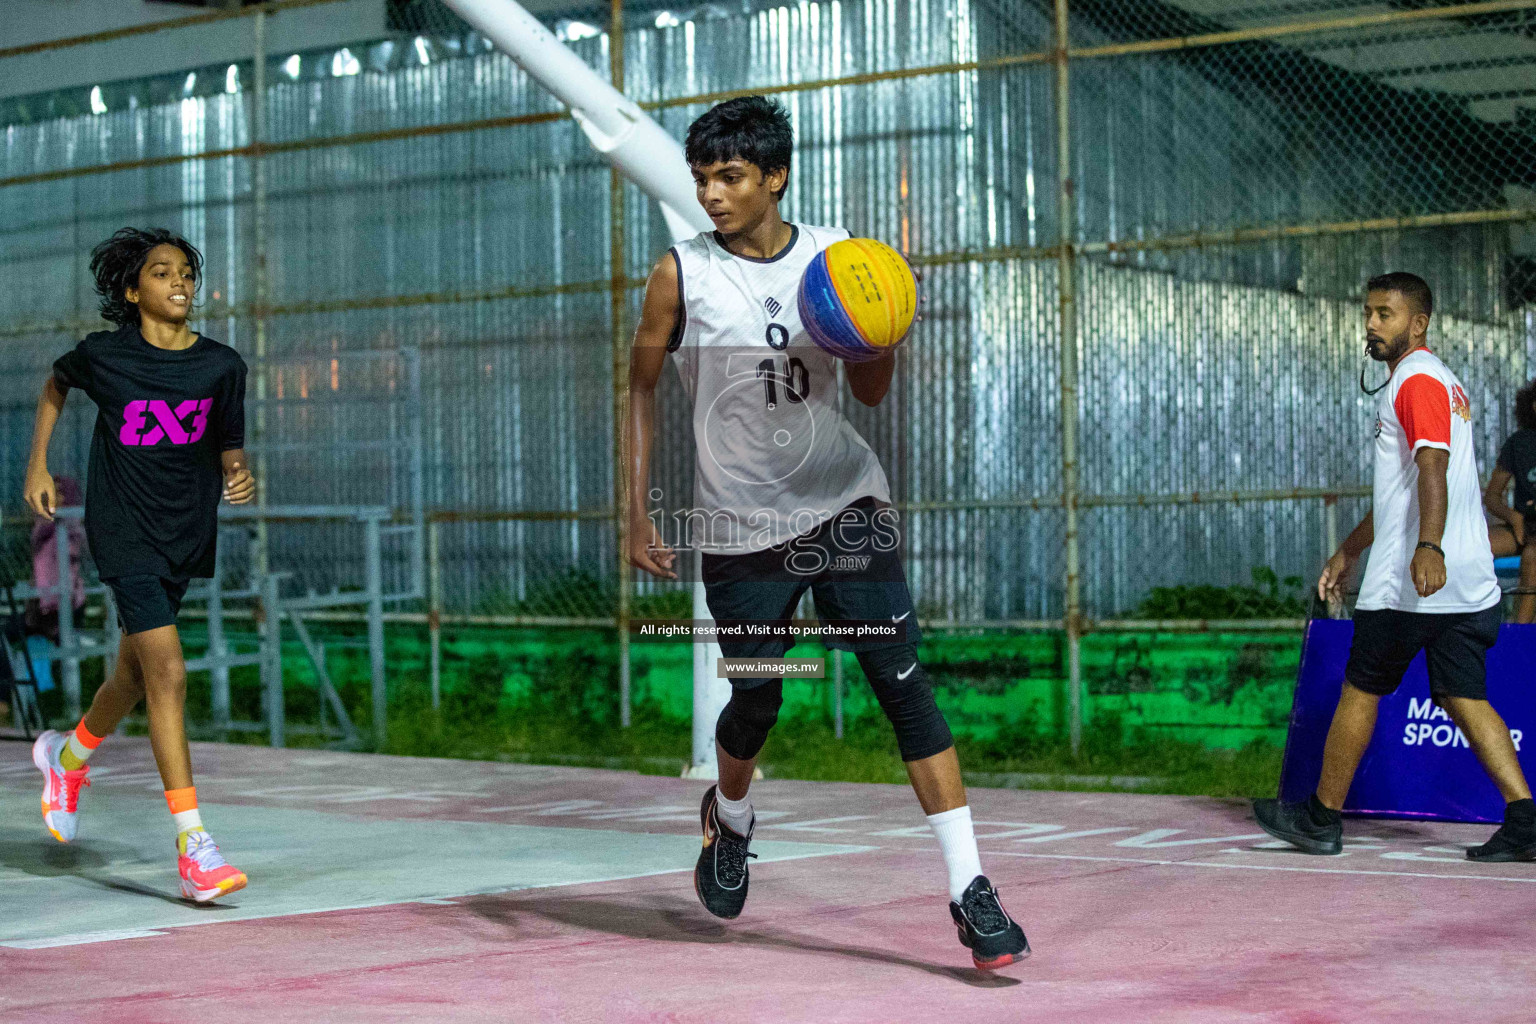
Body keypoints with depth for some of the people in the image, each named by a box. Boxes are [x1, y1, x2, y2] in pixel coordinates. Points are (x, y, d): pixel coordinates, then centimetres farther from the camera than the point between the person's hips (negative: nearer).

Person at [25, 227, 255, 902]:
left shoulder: (221, 366, -1)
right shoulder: (104, 356, -6)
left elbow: (229, 448, 8)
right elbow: (56, 382, 15)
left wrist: (239, 475, -15)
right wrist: (38, 465, 14)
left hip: (185, 538, 5)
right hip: (123, 535, -4)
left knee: (134, 677, 19)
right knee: (168, 674, -17)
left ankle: (68, 755, 52)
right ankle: (192, 846, -17)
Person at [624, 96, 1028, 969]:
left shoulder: (836, 255, 1)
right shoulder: (682, 274, -4)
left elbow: (871, 392, 11)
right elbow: (643, 387, 6)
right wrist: (639, 517, 1)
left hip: (846, 506, 1)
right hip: (742, 527, -1)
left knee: (907, 687, -9)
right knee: (757, 701, 5)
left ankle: (971, 891, -9)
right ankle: (730, 818, 40)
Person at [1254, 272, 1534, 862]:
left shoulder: (1417, 380, -9)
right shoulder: (1432, 381, 24)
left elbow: (1433, 468, -24)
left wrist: (1428, 548, -36)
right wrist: (1349, 550, 35)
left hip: (1412, 580, -9)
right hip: (1467, 582, 9)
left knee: (1360, 690, 2)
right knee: (1462, 698, 4)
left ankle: (1321, 819, 11)